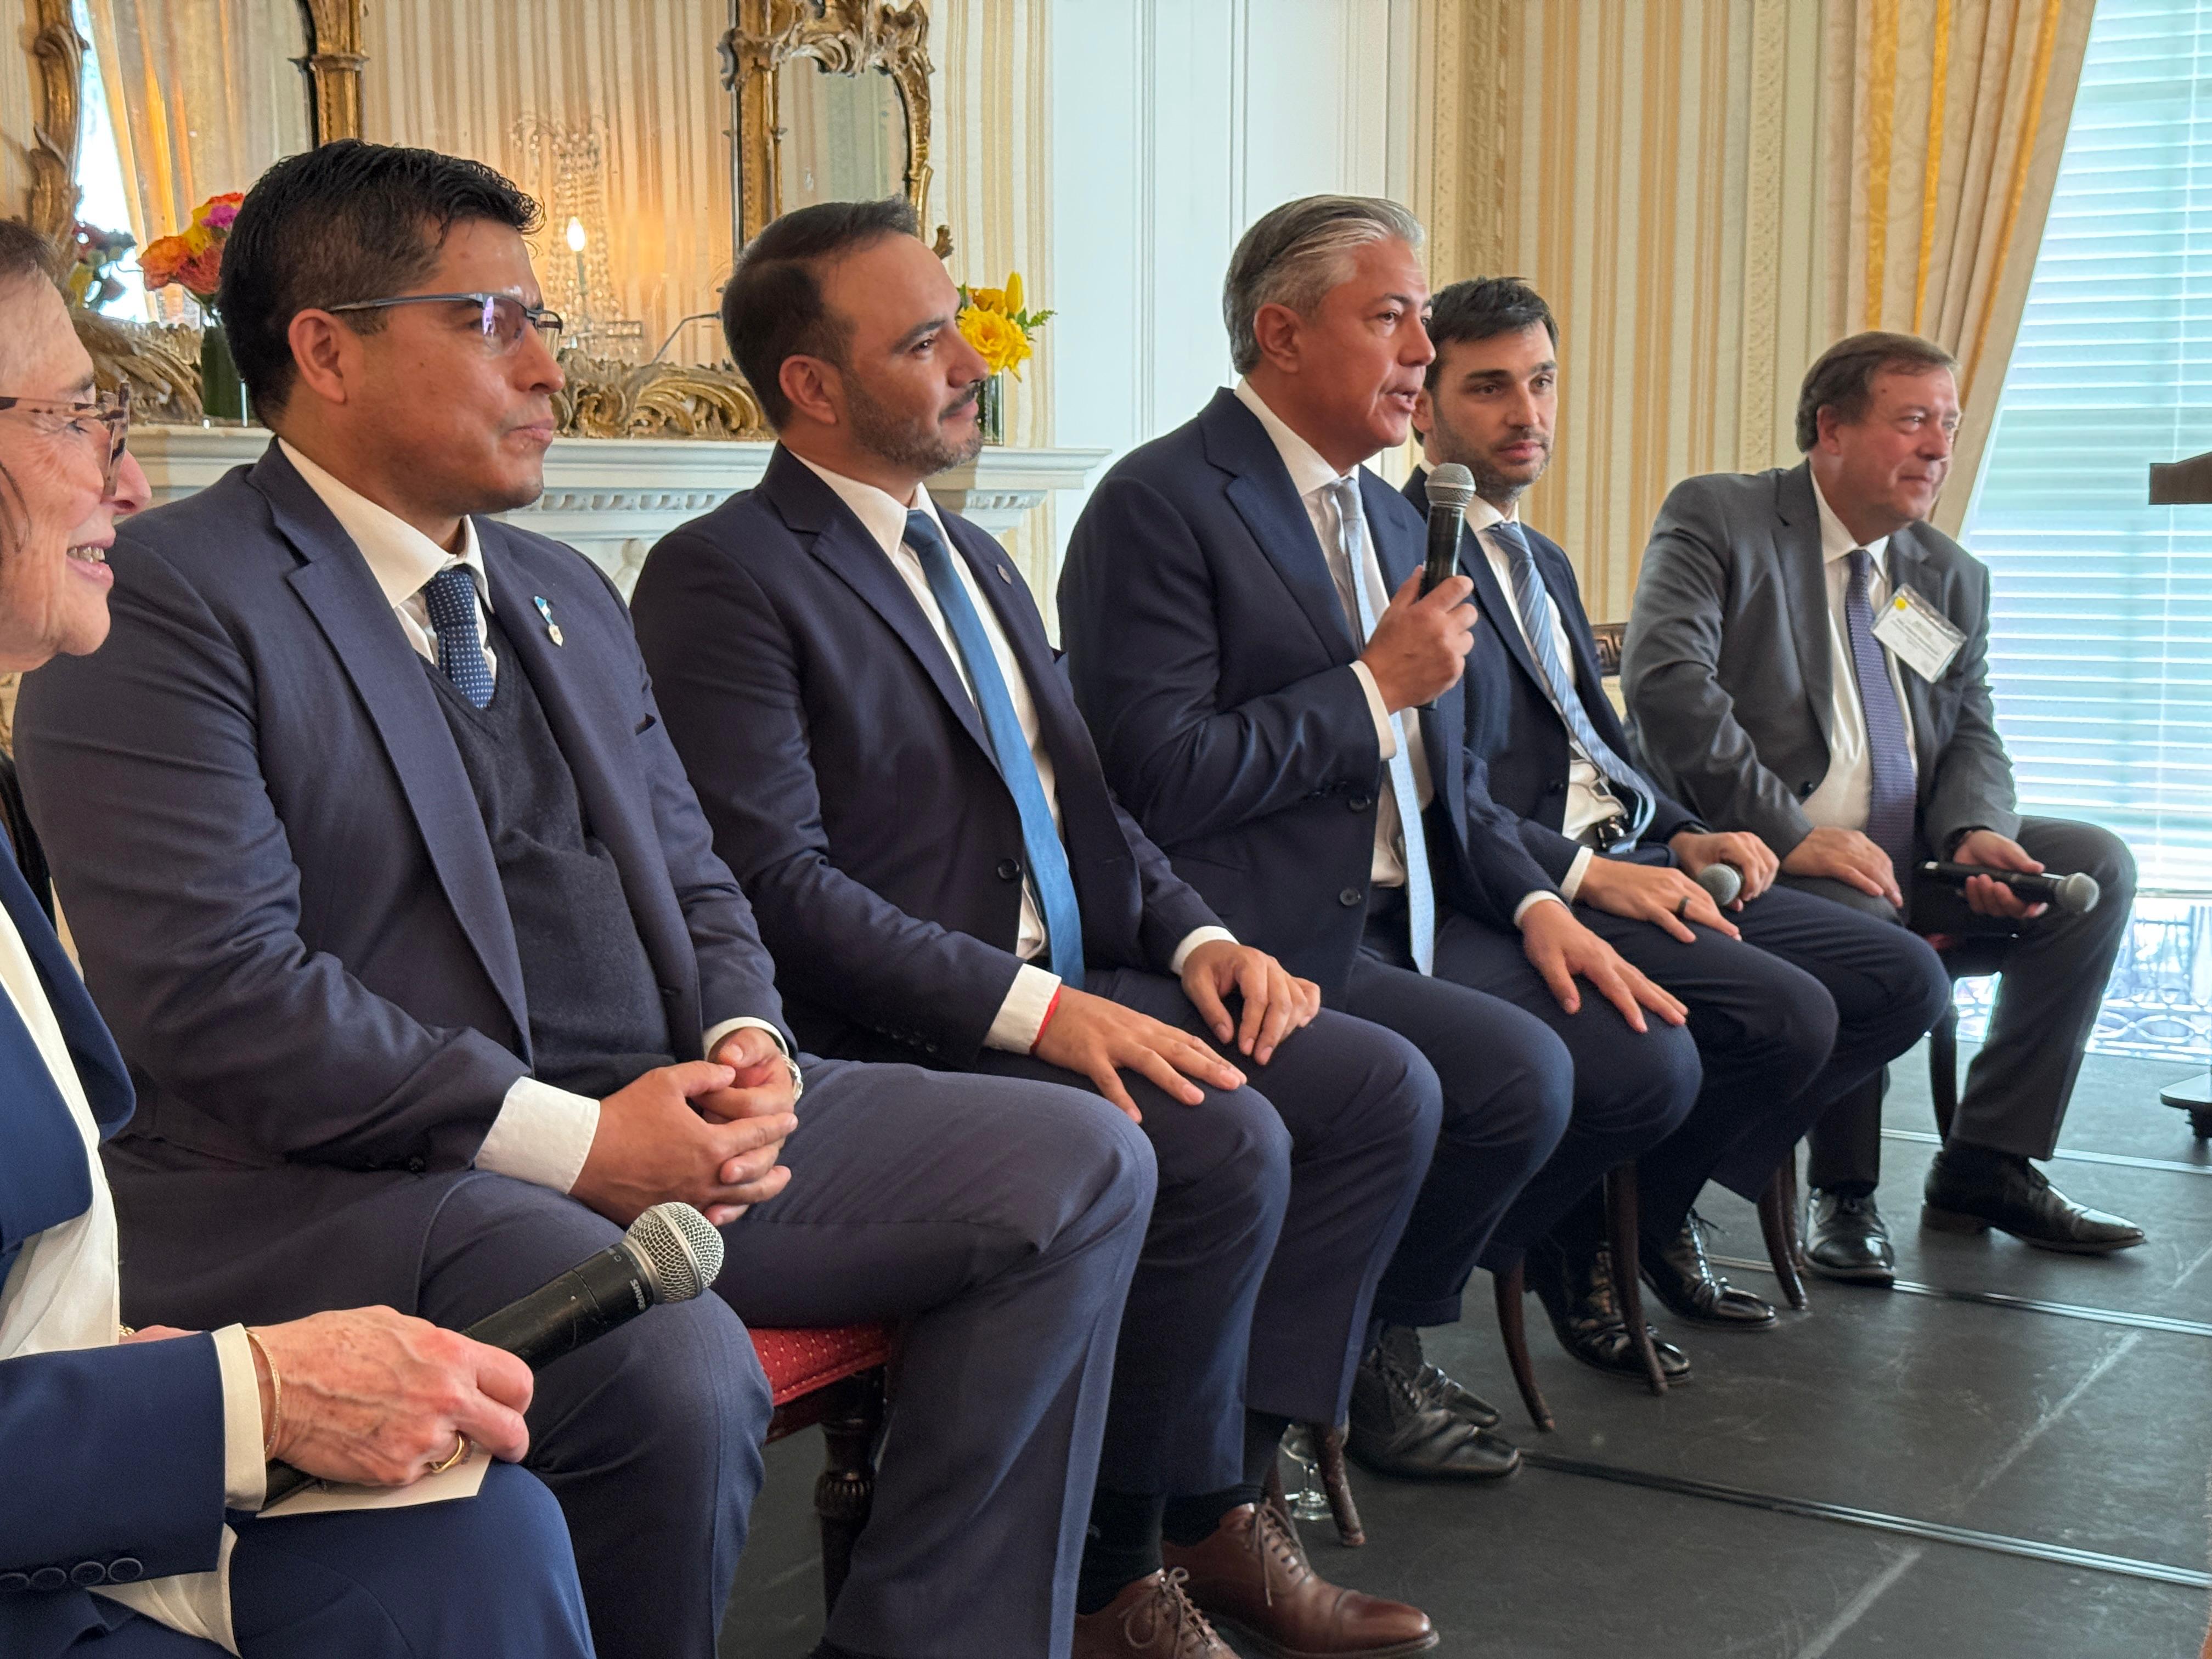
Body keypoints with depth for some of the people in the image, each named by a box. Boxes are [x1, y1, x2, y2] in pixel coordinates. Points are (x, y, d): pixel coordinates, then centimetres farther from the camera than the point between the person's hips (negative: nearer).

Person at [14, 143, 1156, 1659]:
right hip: (354, 1179, -8)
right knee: (678, 1376, -36)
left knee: (1082, 1163, -4)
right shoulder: (163, 602, -7)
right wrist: (573, 1138, -19)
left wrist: (746, 1043, 0)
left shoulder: (568, 596, 19)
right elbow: (221, 994, -18)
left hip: (663, 1118, 8)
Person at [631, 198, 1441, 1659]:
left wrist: (1197, 938, 2)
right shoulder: (724, 577, -9)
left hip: (1075, 992, 9)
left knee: (1382, 1087, -6)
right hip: (910, 1036, -9)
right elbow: (779, 880, -18)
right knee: (1226, 1145, -27)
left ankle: (1222, 1499, 1)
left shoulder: (975, 558, 20)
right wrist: (1035, 1009, -25)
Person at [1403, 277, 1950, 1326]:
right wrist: (1586, 875, -23)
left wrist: (1682, 838, 5)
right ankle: (1595, 1235, -2)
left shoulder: (1545, 562, 24)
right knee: (1785, 1013, -26)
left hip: (1627, 864, 10)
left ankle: (1651, 1201, 9)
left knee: (1905, 982, 1)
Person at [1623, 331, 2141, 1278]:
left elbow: (1972, 736, 14)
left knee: (2096, 865, -9)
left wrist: (1977, 834, -11)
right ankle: (1842, 1193, -13)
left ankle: (1988, 1164, -1)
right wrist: (1789, 835, -25)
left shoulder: (1952, 578, 17)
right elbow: (1666, 679, -18)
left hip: (1906, 863, 7)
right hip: (1763, 864, -7)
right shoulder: (1716, 518, -4)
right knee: (1858, 916, -36)